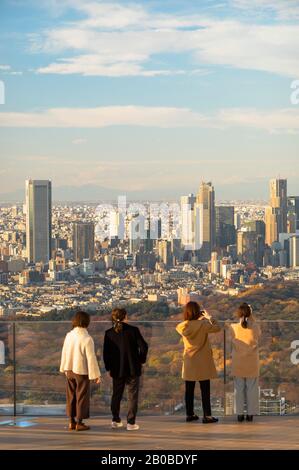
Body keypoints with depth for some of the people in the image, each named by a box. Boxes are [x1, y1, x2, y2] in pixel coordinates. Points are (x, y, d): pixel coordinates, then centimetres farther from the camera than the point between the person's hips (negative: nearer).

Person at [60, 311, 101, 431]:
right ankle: (79, 423, 9)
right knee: (81, 397, 5)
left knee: (71, 396, 14)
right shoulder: (87, 339, -19)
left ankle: (71, 422, 19)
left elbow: (64, 353, 8)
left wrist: (64, 368, 22)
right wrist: (96, 375, -9)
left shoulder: (69, 335, -2)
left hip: (70, 370, 6)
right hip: (82, 371, -6)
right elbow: (91, 358, -16)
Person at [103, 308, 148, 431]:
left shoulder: (109, 333, -3)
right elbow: (143, 346, -11)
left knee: (116, 395, 16)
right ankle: (131, 422, 3)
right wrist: (141, 360, 4)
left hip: (117, 370, 3)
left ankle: (115, 421, 20)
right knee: (132, 396, 5)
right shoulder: (133, 330, -10)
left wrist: (108, 367, 10)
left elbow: (106, 352, 0)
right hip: (133, 369, -3)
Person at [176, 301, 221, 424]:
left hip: (189, 362, 4)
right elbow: (217, 328, -8)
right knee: (205, 390, 2)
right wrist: (209, 317, 2)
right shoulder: (202, 325, -17)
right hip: (202, 362, -4)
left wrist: (200, 319, 12)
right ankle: (207, 415, 3)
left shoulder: (182, 326, -4)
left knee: (189, 390, 12)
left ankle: (190, 414, 18)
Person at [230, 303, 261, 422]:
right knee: (252, 388, 10)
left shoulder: (233, 328, -13)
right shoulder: (255, 327, -14)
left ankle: (240, 414, 11)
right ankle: (250, 414, 13)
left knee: (239, 389, 9)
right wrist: (251, 317, 5)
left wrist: (241, 318, 4)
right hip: (252, 363, 0)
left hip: (238, 363, 0)